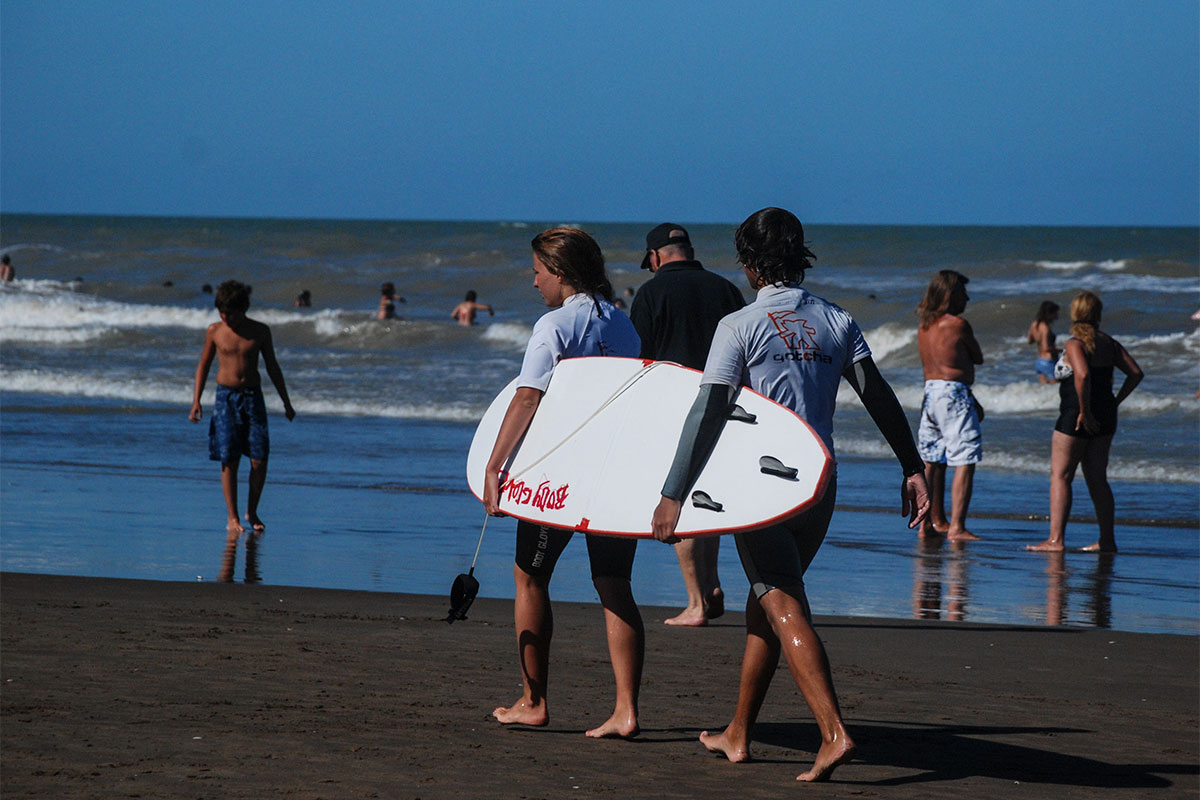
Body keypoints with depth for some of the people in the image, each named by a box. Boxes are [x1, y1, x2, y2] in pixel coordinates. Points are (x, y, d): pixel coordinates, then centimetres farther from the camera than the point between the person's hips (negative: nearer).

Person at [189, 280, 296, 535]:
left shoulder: (260, 331, 1)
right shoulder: (215, 331, 0)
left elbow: (272, 367, 11)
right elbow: (203, 365, 9)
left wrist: (286, 403, 14)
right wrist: (196, 402, 2)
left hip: (253, 397, 1)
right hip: (226, 397, -1)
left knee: (260, 460, -5)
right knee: (229, 461, -5)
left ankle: (252, 512, 13)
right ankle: (232, 518, 1)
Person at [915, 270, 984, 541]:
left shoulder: (924, 327, 12)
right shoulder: (958, 324, -12)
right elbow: (978, 358, 1)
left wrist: (972, 402, 20)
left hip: (930, 391, 8)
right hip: (954, 394, -8)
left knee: (933, 462, 15)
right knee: (965, 462, -7)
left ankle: (934, 522, 23)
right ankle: (957, 528, -14)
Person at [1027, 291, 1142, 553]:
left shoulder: (1075, 344, -13)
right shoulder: (1109, 343, 8)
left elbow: (1083, 375, -29)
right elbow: (1135, 373, 7)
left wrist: (1084, 411, -21)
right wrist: (1115, 402, 10)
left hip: (1075, 417, -7)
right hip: (1104, 418, 7)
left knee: (1060, 477, -3)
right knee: (1097, 480, 14)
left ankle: (1055, 539, -10)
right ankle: (1107, 540, 15)